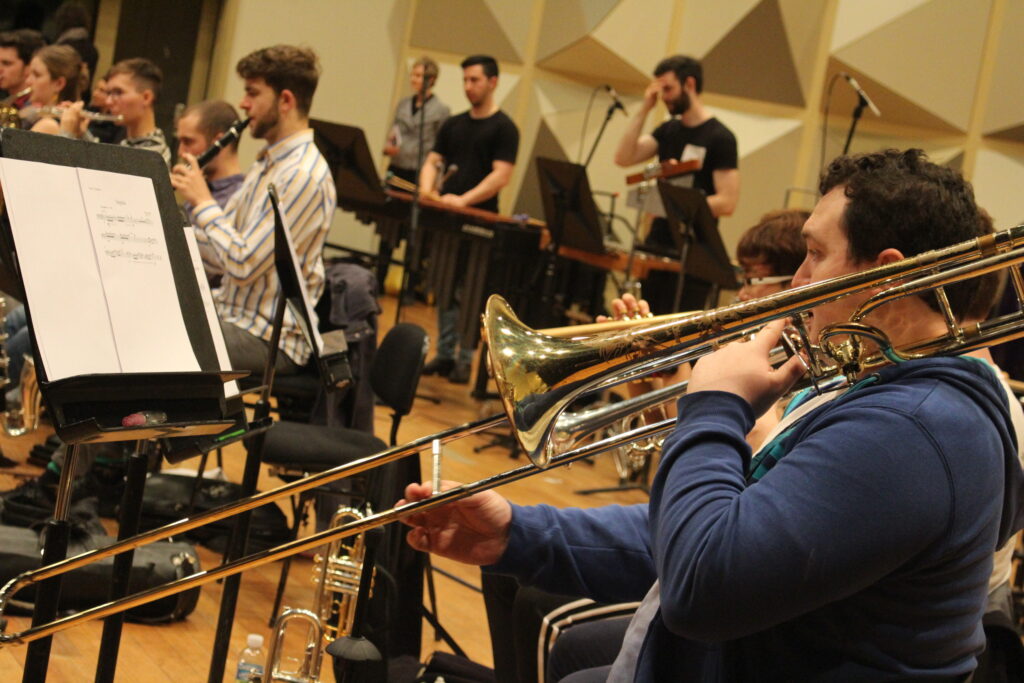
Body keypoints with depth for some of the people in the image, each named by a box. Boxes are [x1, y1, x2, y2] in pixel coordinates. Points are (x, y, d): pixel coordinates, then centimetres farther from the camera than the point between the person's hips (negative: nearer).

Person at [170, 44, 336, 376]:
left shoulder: (304, 176, -19)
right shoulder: (268, 162, 13)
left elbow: (243, 264, -23)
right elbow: (220, 247, 16)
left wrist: (203, 201, -13)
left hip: (270, 339, -10)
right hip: (232, 316, 10)